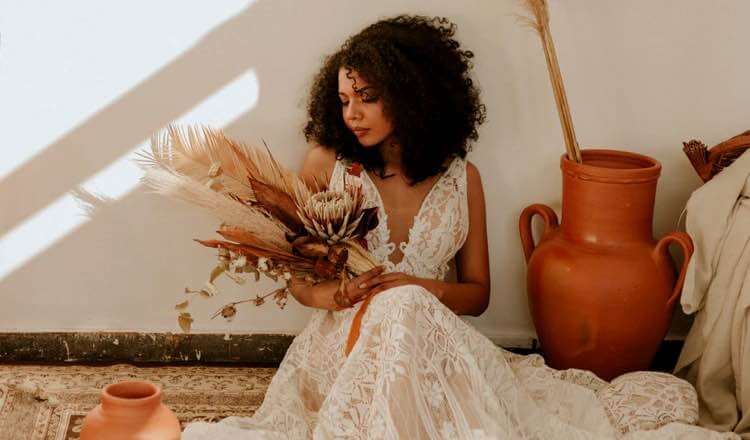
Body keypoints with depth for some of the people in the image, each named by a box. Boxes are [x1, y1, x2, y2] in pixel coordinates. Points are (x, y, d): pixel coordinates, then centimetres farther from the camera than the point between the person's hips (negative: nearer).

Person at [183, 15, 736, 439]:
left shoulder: (461, 179, 6)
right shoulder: (326, 165, 2)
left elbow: (478, 292, 10)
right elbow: (299, 280, 8)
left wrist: (426, 290, -12)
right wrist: (332, 293, -17)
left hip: (432, 341, 2)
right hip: (347, 343, -2)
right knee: (402, 310, -35)